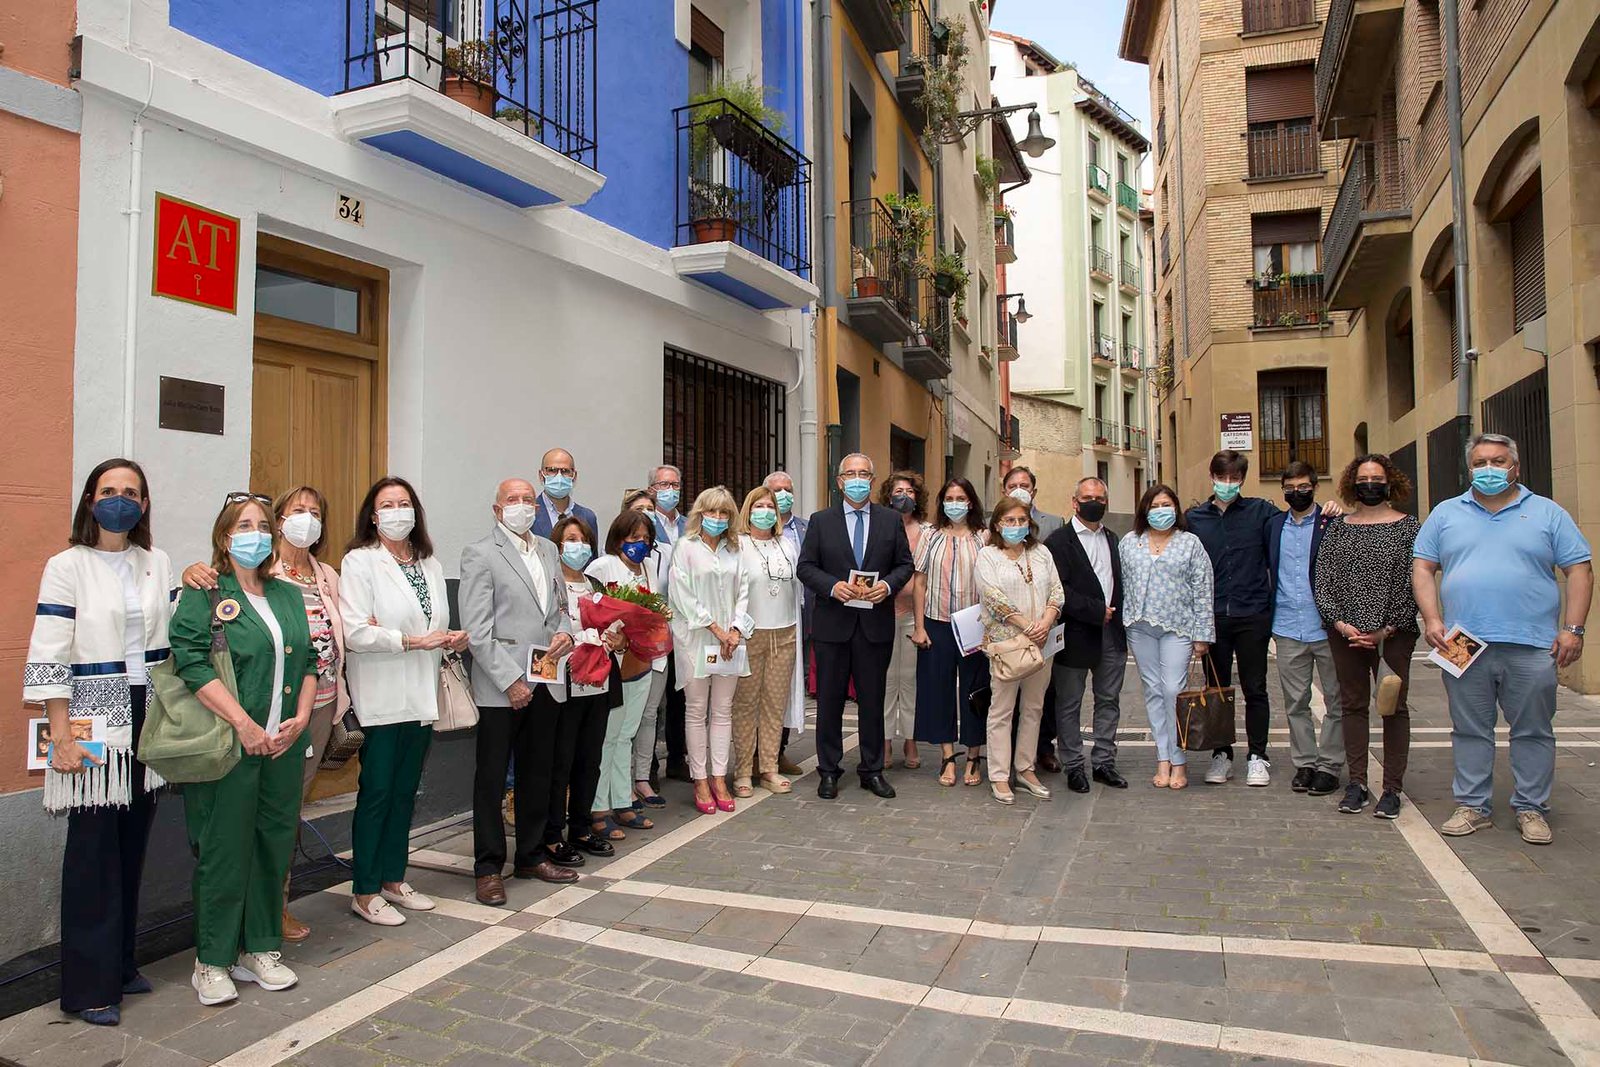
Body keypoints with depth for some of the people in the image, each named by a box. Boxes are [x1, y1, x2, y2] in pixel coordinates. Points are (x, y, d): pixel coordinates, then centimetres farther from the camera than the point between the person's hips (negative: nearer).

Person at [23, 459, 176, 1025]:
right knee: (94, 847, 0)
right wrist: (60, 736, -12)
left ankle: (120, 962, 26)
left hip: (148, 719, 5)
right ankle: (89, 986, 11)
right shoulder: (67, 566, -6)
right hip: (93, 719, -5)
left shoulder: (158, 563, 9)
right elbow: (49, 656, -9)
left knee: (133, 843, 11)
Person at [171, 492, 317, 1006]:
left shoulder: (289, 595, 14)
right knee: (223, 849, 2)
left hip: (284, 746, 5)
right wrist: (243, 723, -20)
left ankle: (259, 949, 26)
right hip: (228, 746, -5)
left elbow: (309, 661, 14)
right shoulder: (204, 594, -3)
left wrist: (301, 717, -1)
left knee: (274, 844, 11)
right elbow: (192, 662, -15)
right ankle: (212, 961, 18)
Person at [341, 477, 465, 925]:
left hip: (421, 696, 6)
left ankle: (393, 879, 27)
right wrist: (412, 641, -19)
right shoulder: (360, 562, -7)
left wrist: (452, 638, -1)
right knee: (376, 792, 1)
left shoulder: (430, 565, 13)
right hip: (383, 698, -6)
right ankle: (365, 892, 14)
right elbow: (355, 633, -16)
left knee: (405, 791, 14)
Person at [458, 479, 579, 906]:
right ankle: (489, 868, 17)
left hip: (545, 681, 7)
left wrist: (565, 631, -1)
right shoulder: (480, 554, -8)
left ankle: (531, 856, 30)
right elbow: (477, 630, -13)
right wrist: (510, 681, -16)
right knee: (491, 779, 5)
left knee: (537, 774, 16)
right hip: (501, 687, -6)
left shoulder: (548, 550, 13)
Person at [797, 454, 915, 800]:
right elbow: (805, 567, 1)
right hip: (832, 624, -1)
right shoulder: (821, 521, 4)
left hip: (875, 624, 1)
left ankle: (872, 770, 21)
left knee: (873, 701, 9)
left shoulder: (891, 521, 7)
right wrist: (832, 586, -16)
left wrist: (888, 585, -12)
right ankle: (828, 771, 19)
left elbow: (905, 564, 8)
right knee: (829, 700, 7)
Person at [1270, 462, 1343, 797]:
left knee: (1336, 700, 6)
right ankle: (1304, 763, 21)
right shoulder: (1273, 525, 9)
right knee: (1295, 703, 10)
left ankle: (1329, 765, 16)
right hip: (1288, 629, 4)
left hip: (1327, 627, -3)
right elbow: (1265, 568, 18)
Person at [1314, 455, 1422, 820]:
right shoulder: (1337, 529, 9)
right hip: (1345, 632, 2)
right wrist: (1340, 623, -8)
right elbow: (1322, 582, 5)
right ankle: (1357, 783, 16)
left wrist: (1386, 629, -10)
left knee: (1393, 707, 2)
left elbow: (1413, 584, -4)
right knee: (1353, 704, 7)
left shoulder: (1408, 527, 2)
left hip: (1394, 632, -2)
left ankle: (1392, 790, 9)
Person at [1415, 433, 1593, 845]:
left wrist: (1573, 629, -5)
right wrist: (1432, 619, -4)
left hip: (1531, 645, 0)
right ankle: (1472, 806, 17)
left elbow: (1579, 571, 5)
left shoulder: (1547, 513, 9)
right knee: (1470, 730, 7)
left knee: (1533, 731, 6)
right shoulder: (1446, 513, 11)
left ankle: (1531, 808, 19)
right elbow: (1423, 568, 8)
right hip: (1463, 645, 1)